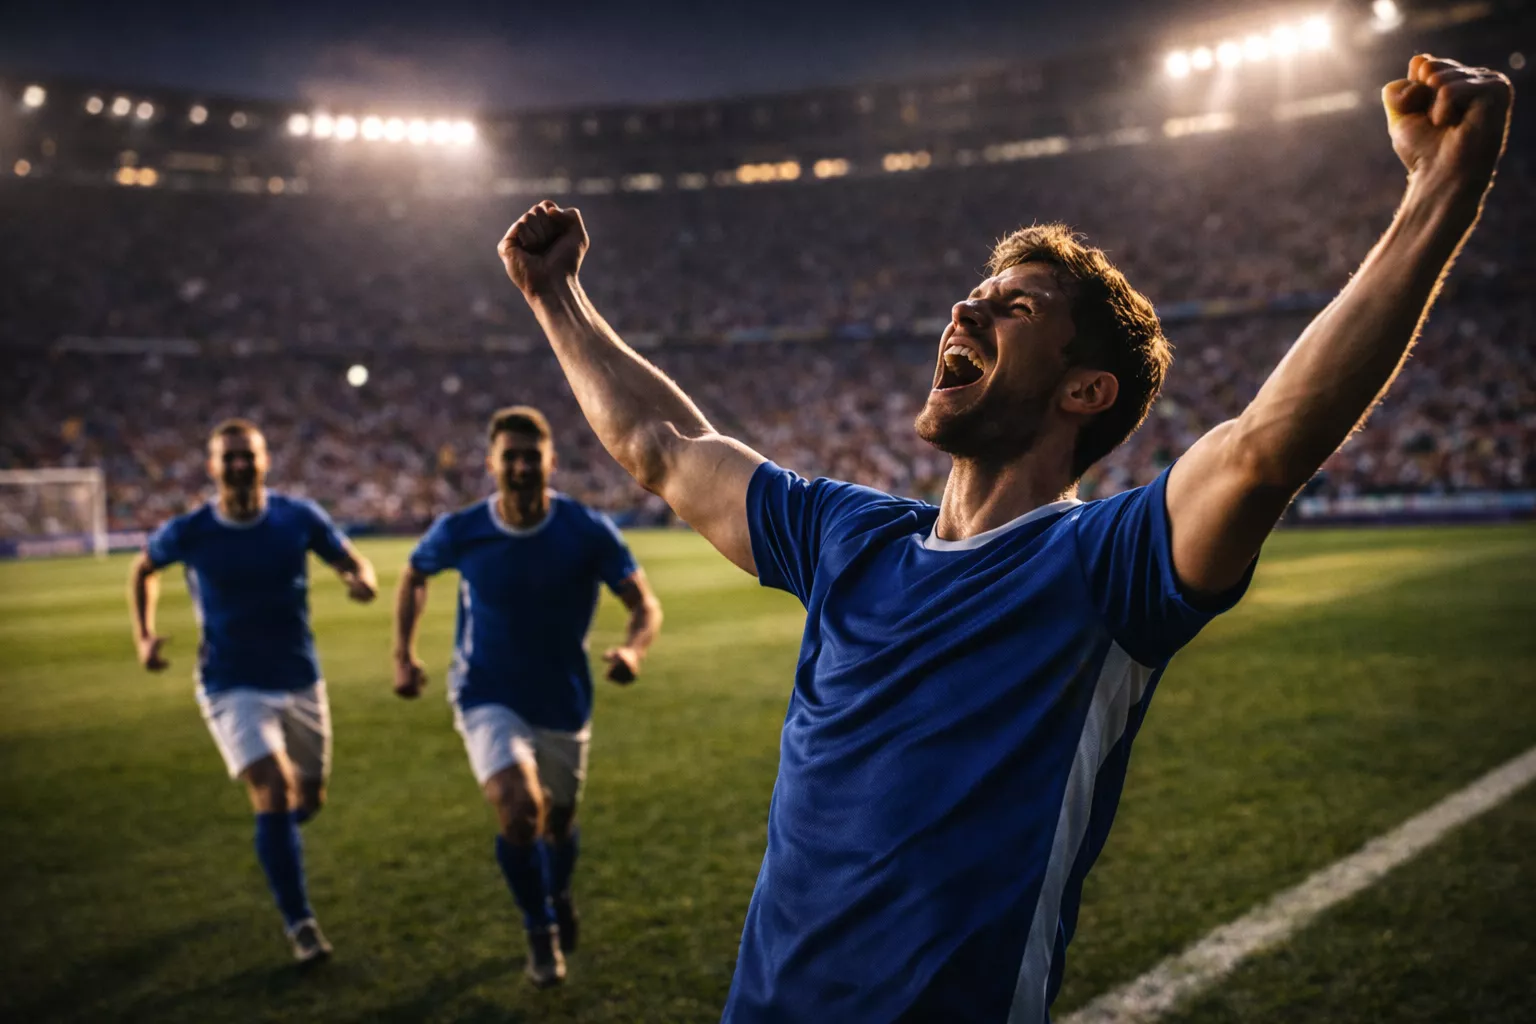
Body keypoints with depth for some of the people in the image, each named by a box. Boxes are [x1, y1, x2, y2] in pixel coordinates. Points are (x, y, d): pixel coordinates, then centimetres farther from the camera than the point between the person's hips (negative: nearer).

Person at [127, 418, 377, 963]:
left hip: (301, 681, 3)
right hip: (233, 687, -2)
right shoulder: (187, 532, -9)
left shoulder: (299, 517, -8)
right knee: (272, 793, -18)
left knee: (308, 799, 11)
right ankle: (299, 924, -4)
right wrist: (144, 637, -1)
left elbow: (350, 560, 1)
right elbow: (143, 570, 10)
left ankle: (276, 837, 50)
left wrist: (362, 580, -23)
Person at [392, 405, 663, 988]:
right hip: (487, 697, -1)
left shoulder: (589, 531, -16)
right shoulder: (458, 532, -13)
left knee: (558, 821, 16)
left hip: (564, 702, 1)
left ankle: (558, 898, 53)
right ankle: (539, 931, 4)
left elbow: (645, 604, -11)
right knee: (519, 809, -23)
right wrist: (403, 655, -2)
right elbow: (413, 577, 8)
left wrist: (634, 650, -32)